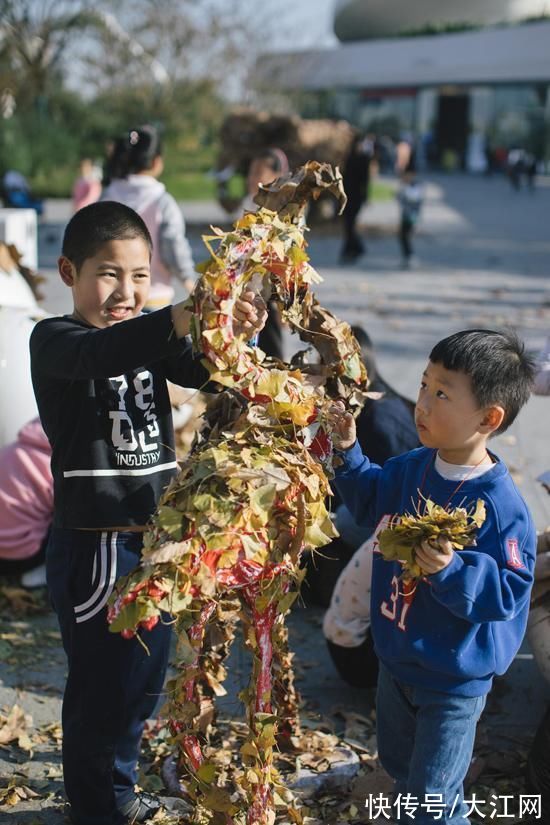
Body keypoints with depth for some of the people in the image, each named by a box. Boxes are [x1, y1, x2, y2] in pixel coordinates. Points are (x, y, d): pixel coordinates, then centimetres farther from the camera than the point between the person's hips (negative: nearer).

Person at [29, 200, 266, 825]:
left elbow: (211, 372, -9)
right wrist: (181, 321, -53)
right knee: (100, 683, 7)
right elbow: (99, 354, -37)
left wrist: (237, 333, -31)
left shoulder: (149, 341, 6)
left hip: (155, 539, 7)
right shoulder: (54, 340, -13)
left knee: (145, 680, 21)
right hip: (92, 547, -7)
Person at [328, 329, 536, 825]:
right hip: (397, 658, 7)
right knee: (397, 764, 30)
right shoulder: (412, 467, -8)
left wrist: (453, 570, -43)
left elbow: (509, 589, -29)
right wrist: (348, 450, -1)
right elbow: (371, 500, 12)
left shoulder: (500, 505, -30)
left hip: (454, 680, -7)